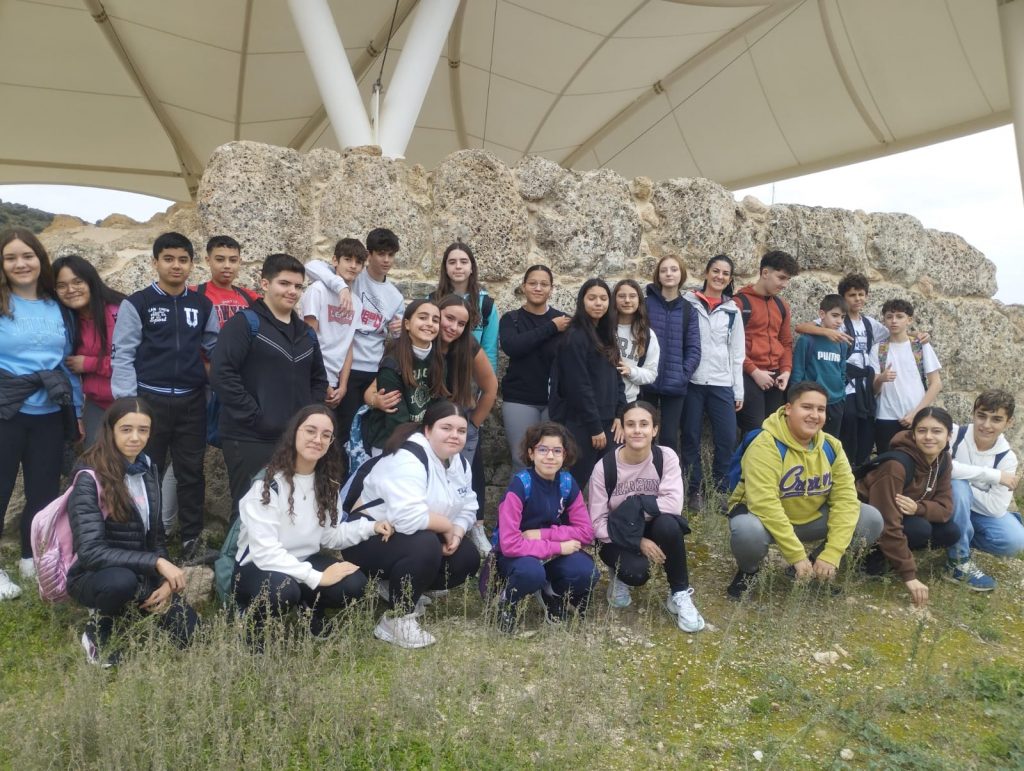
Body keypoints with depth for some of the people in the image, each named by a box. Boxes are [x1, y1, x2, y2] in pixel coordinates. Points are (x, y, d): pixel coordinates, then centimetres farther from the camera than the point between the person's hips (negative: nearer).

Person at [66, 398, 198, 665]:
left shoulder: (148, 470, 0)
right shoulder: (90, 478, -19)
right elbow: (90, 551, -27)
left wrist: (166, 580, -9)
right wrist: (155, 563, -31)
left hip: (141, 573, 5)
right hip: (94, 575, -5)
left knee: (194, 636, -7)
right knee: (122, 580, -40)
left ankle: (133, 608, 18)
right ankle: (97, 630, -8)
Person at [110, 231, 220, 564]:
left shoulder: (203, 305, 8)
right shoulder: (136, 304, -2)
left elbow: (215, 348, 15)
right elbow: (122, 356, -5)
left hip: (192, 402, 3)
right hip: (150, 400, -3)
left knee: (192, 472, 8)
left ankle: (192, 541, 17)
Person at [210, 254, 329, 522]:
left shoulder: (306, 332, 16)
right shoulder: (245, 323, -6)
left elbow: (319, 379, 24)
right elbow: (221, 375, -16)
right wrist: (255, 417, -17)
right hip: (250, 440, -6)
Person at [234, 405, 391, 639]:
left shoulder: (326, 483, 3)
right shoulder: (267, 483, -20)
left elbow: (329, 535, 4)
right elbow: (264, 551, -26)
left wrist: (370, 527, -11)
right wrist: (316, 577, -28)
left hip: (303, 561, 6)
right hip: (258, 568, -6)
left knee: (354, 584, -19)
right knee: (283, 591, -39)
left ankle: (311, 607, 12)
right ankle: (251, 617, -3)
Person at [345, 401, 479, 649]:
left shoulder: (460, 464, 3)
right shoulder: (407, 459, -27)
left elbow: (468, 509, 5)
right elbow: (408, 518, -38)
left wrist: (457, 532, -17)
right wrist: (447, 526, -22)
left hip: (420, 537, 9)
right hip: (370, 536, -9)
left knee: (468, 557, -3)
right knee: (426, 546, -35)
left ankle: (398, 588, 11)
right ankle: (397, 620, -16)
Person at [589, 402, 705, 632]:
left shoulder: (666, 457, -13)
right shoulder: (604, 467, -15)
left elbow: (674, 504, -27)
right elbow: (597, 523, -14)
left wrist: (635, 506, -26)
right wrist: (637, 541, -23)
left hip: (651, 530, 1)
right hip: (618, 539, -1)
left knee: (667, 523, -34)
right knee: (636, 571, -33)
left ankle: (679, 594, -11)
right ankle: (621, 575, 8)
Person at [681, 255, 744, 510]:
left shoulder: (732, 311, 12)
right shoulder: (688, 303, 2)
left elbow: (737, 353, 12)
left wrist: (739, 391, 8)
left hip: (722, 384, 2)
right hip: (692, 381, -2)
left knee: (727, 438, -2)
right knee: (691, 438, 3)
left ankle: (719, 490, 13)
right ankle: (695, 491, 14)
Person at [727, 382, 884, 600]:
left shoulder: (831, 447, -7)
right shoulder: (766, 445, -26)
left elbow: (845, 499, -11)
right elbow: (765, 505, -33)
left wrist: (831, 555, -21)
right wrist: (797, 556, -32)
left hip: (810, 519, 6)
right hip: (763, 518, -6)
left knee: (871, 519, -9)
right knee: (748, 531, -40)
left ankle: (815, 567, 11)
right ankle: (748, 570, -3)